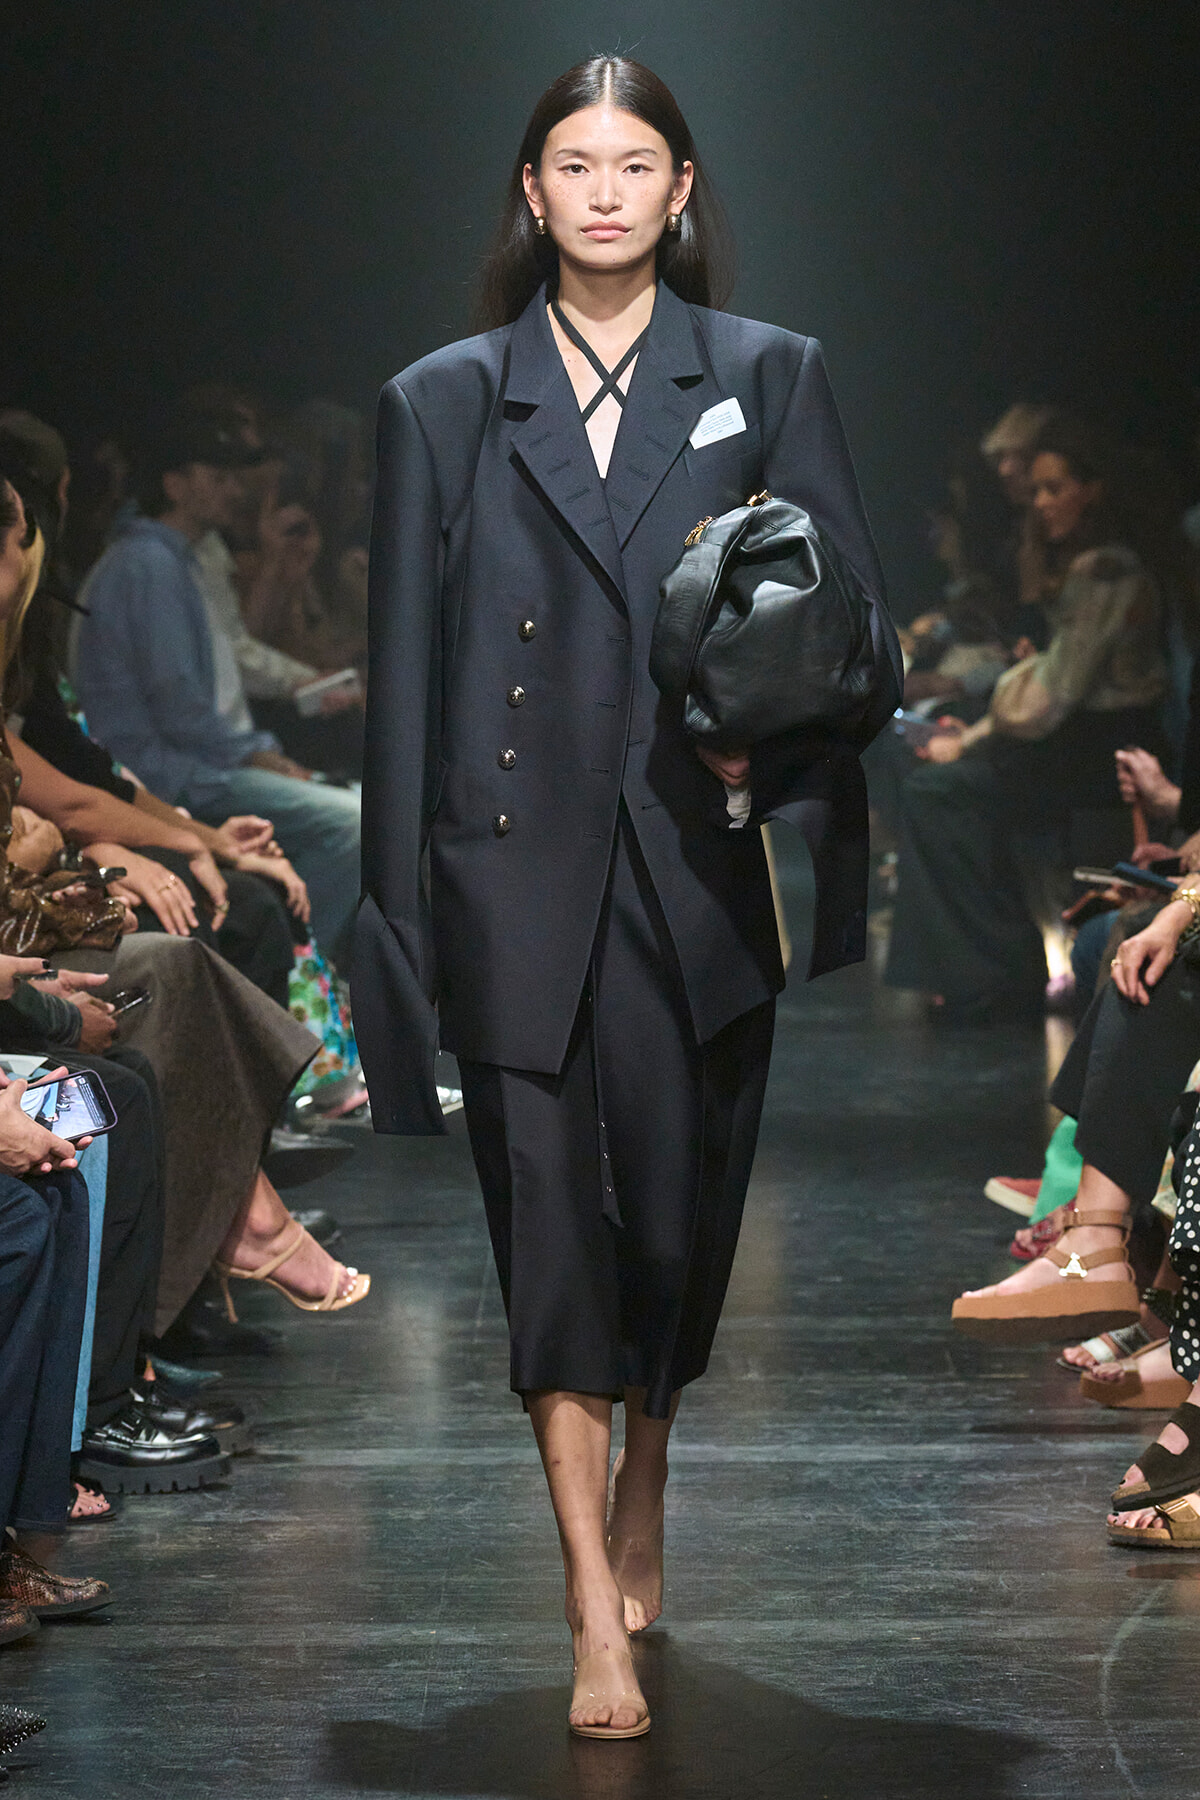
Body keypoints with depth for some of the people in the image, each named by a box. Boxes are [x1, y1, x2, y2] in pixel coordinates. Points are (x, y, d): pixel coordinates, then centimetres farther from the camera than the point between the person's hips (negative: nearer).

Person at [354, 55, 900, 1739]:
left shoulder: (767, 378, 7)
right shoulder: (443, 402, 7)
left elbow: (857, 624, 5)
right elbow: (403, 672, 6)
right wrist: (394, 903, 2)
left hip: (700, 873, 1)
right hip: (518, 870, 0)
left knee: (679, 1209, 9)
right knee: (549, 1219, -5)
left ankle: (642, 1496, 38)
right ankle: (599, 1618, -1)